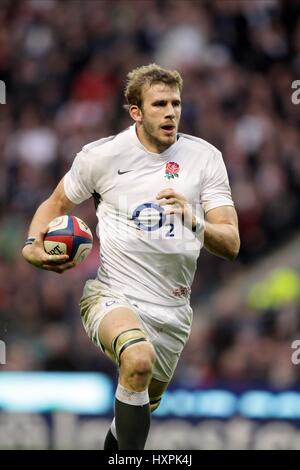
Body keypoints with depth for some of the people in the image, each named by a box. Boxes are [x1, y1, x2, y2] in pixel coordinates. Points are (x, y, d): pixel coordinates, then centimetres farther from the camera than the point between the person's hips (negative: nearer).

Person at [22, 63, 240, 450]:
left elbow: (231, 244, -6)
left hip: (172, 309, 4)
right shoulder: (101, 155, -5)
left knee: (143, 406, 17)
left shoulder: (205, 157, -2)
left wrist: (196, 223, -27)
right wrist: (32, 245, -7)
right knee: (139, 359, -35)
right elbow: (56, 204, 13)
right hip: (111, 296, -4)